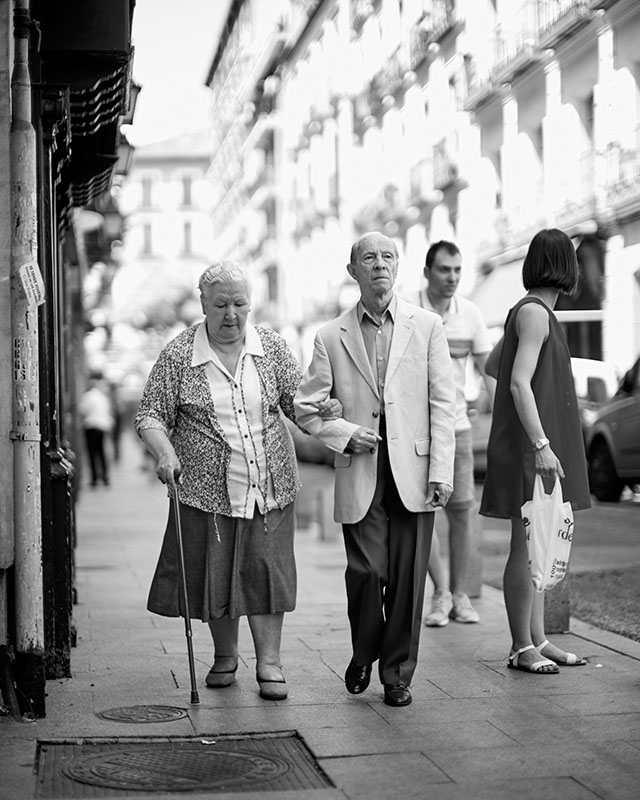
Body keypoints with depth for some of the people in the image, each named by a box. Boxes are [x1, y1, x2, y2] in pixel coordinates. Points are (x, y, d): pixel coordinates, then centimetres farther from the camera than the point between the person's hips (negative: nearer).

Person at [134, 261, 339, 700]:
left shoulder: (272, 347, 3)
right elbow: (150, 415, -1)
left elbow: (298, 399, 9)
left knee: (267, 568, 0)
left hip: (269, 486, 1)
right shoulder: (178, 355, -3)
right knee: (213, 570, 7)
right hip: (207, 487, -1)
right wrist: (164, 453, -19)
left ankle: (270, 663, 8)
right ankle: (225, 655, 26)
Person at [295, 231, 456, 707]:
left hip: (414, 471, 0)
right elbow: (306, 407, 12)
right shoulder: (332, 337, 9)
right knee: (367, 571, -7)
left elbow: (443, 403, 3)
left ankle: (397, 673, 16)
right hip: (360, 473, 0)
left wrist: (441, 470, -4)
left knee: (407, 578, 0)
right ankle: (364, 655, 20)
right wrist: (343, 434, -5)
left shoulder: (427, 327, 8)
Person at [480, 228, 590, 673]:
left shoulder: (531, 311, 15)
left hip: (543, 444, 10)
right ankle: (521, 647, 2)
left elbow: (492, 366, 24)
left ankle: (539, 639, 18)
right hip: (529, 447, -10)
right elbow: (519, 383, -22)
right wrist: (540, 444, -26)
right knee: (526, 547, -4)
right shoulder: (534, 313, -14)